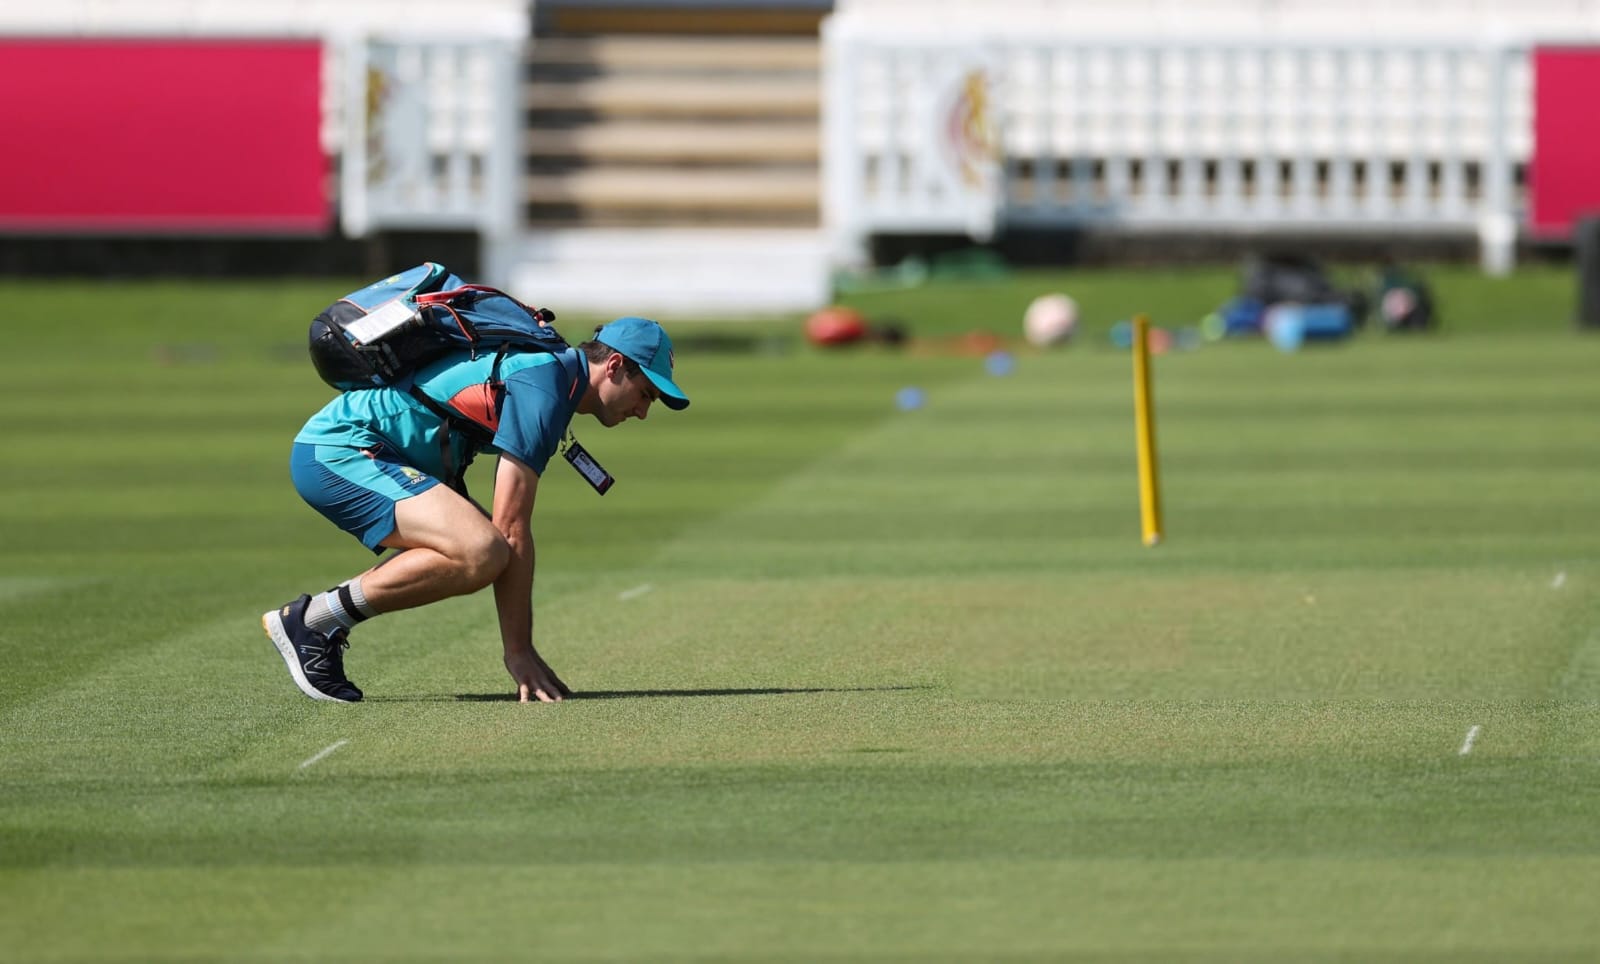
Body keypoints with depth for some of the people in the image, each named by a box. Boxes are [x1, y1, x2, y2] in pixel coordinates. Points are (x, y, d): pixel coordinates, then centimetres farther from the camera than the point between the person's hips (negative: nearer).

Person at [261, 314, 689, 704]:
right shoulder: (544, 387, -14)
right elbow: (512, 530, -18)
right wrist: (518, 650, -16)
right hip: (338, 451, -11)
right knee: (480, 551, -25)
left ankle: (323, 622, 5)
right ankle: (311, 619, -14)